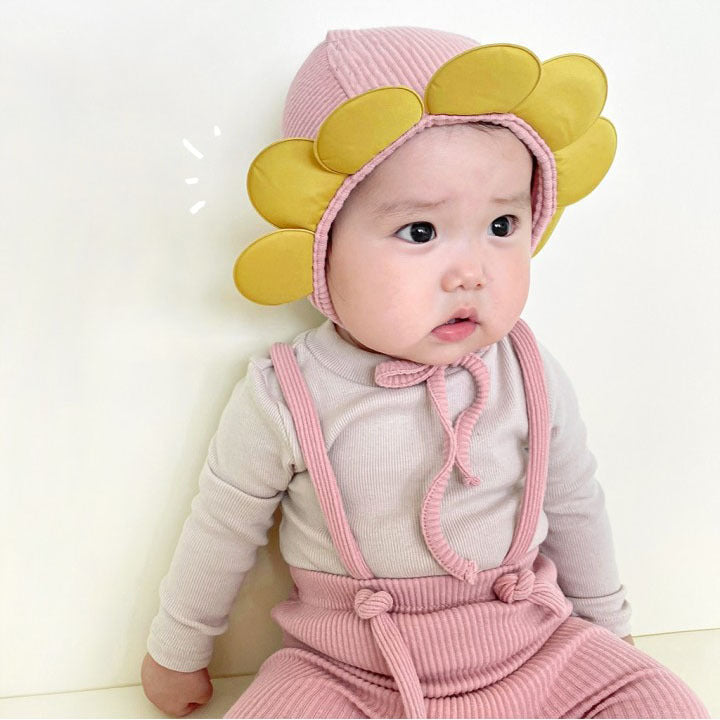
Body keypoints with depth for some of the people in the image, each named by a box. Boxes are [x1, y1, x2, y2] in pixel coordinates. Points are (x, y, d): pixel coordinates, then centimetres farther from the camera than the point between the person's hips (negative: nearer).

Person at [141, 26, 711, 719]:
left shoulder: (531, 380, -9)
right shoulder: (282, 401, -17)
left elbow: (574, 509, 8)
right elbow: (221, 533, -2)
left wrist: (605, 623, 20)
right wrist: (176, 650, 12)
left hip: (530, 648, 3)